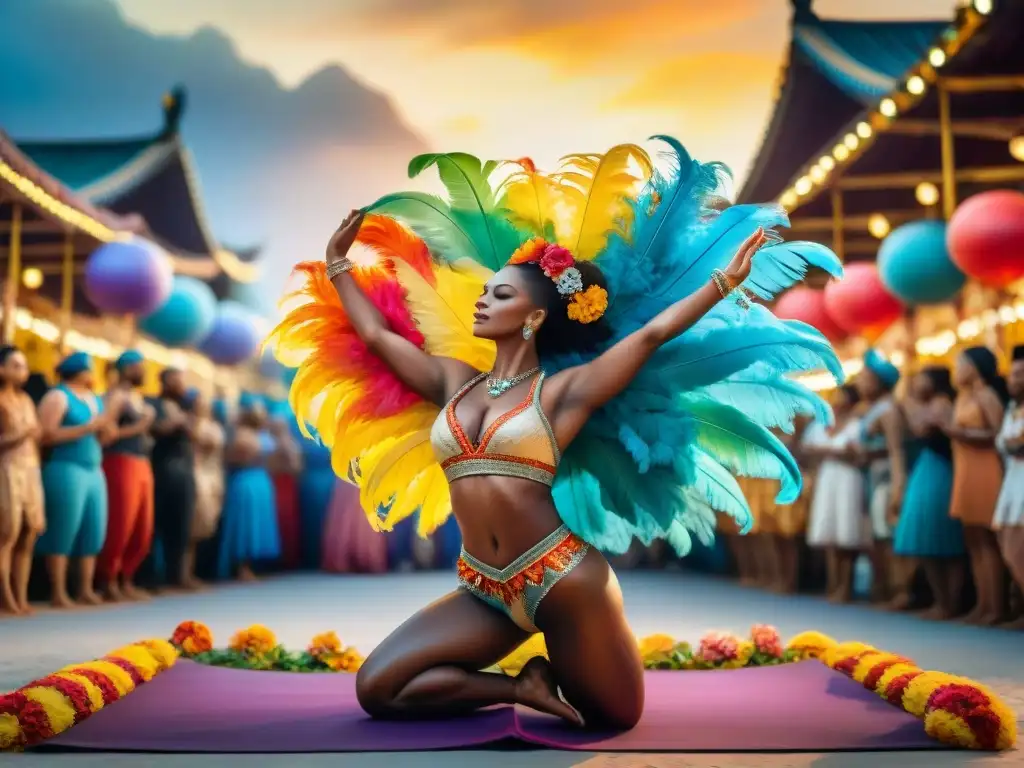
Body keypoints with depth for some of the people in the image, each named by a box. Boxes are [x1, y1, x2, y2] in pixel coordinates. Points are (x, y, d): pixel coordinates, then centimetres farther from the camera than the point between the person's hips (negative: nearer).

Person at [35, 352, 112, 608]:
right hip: (66, 470, -7)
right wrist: (87, 427, -16)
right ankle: (58, 593, 0)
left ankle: (86, 589, 11)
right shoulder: (58, 397, -5)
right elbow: (46, 435, -16)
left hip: (94, 471, 8)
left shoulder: (95, 399, 18)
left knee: (94, 531, 4)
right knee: (63, 532, -5)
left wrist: (105, 429, 0)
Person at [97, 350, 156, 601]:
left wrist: (148, 426, 8)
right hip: (121, 464, -9)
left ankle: (126, 581, 18)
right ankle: (109, 581, 3)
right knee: (119, 528, -8)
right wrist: (137, 428, -13)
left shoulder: (138, 397, 21)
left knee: (143, 530, 8)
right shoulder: (115, 396, -6)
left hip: (142, 465, 9)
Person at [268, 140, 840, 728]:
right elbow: (377, 335, 20)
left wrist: (725, 278, -13)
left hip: (563, 579, -4)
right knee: (377, 689, -6)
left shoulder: (562, 390, -3)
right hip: (486, 591, 5)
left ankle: (551, 675, 33)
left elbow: (653, 333, -9)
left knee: (617, 716, 2)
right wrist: (337, 263, 28)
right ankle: (523, 687, 8)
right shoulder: (454, 382, 11)